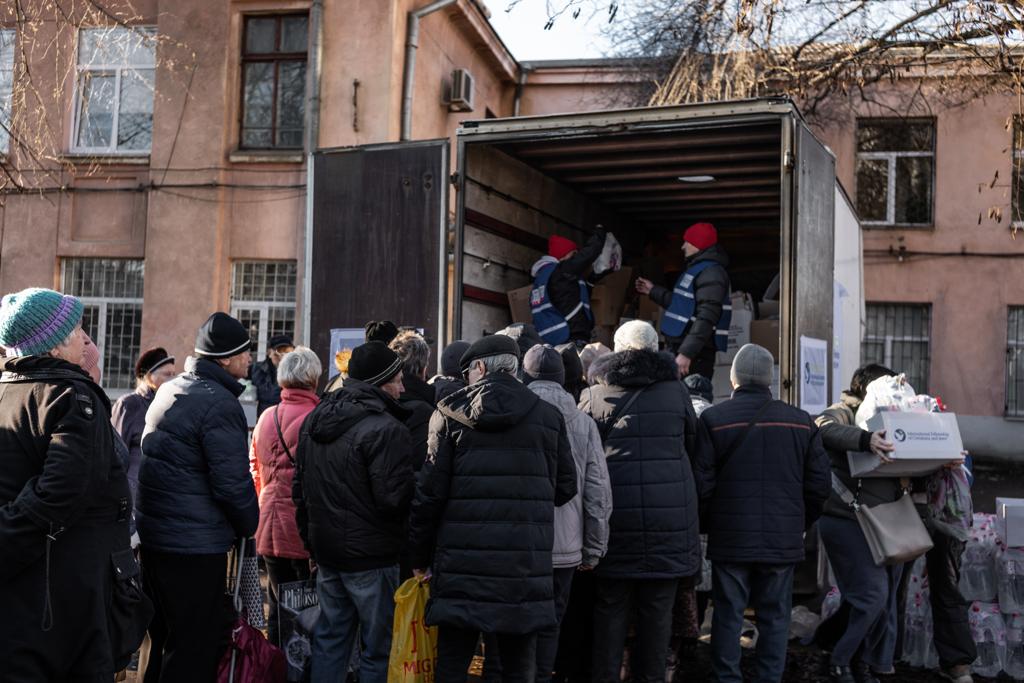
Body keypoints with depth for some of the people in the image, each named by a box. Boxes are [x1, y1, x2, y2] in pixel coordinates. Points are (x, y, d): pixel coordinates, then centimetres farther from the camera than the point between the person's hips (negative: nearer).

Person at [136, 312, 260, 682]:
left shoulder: (169, 391, 12)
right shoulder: (220, 404, -17)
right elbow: (232, 481, -20)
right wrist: (249, 524, -2)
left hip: (153, 533, 9)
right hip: (196, 544, -9)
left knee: (175, 635, 21)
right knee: (197, 646, 0)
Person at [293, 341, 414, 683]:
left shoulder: (314, 420, 10)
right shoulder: (387, 429, -18)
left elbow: (299, 488, 17)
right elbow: (394, 497, -23)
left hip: (325, 550, 8)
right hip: (371, 557, -8)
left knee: (329, 641, 17)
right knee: (379, 647, 2)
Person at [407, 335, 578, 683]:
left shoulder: (450, 413, 0)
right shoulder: (548, 416, 3)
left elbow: (429, 491, -1)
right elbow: (565, 488, 9)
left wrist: (420, 556, 8)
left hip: (462, 565, -1)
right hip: (526, 570, 1)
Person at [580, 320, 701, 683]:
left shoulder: (595, 395, 2)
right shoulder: (676, 391, 4)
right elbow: (692, 445, 14)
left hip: (614, 514, 0)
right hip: (671, 513, 1)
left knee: (611, 606, 7)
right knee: (658, 609, 8)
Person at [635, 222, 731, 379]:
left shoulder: (711, 272, -14)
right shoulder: (697, 268, 20)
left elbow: (706, 318, -24)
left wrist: (686, 352, -30)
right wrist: (653, 291, 38)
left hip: (695, 353, -11)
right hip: (682, 347, 11)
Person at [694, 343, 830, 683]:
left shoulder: (713, 419, -7)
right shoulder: (802, 422, 2)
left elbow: (701, 483, -9)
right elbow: (820, 486, 4)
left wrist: (708, 524, 7)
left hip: (730, 539, -2)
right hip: (783, 540, 2)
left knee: (728, 615, 7)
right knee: (775, 616, 10)